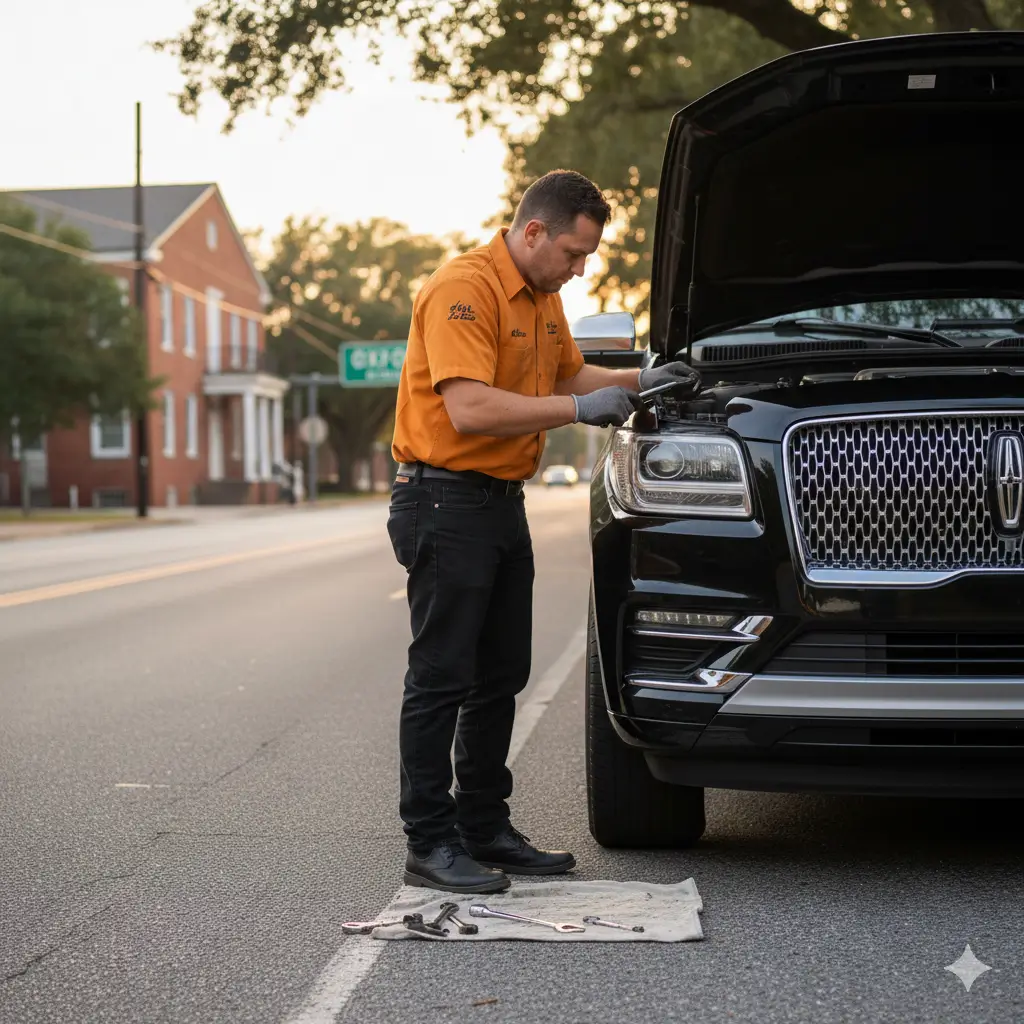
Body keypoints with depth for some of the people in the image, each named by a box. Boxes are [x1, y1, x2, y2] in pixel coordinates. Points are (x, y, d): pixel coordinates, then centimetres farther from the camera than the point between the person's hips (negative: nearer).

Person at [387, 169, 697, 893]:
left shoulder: (543, 297, 12)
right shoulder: (464, 289, -18)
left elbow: (568, 375, 28)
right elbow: (469, 408, -28)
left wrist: (639, 382, 12)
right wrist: (579, 408, -22)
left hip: (504, 505, 10)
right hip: (444, 502, -10)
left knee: (500, 678, 13)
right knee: (441, 679, -5)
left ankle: (485, 828, 23)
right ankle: (430, 843, 2)